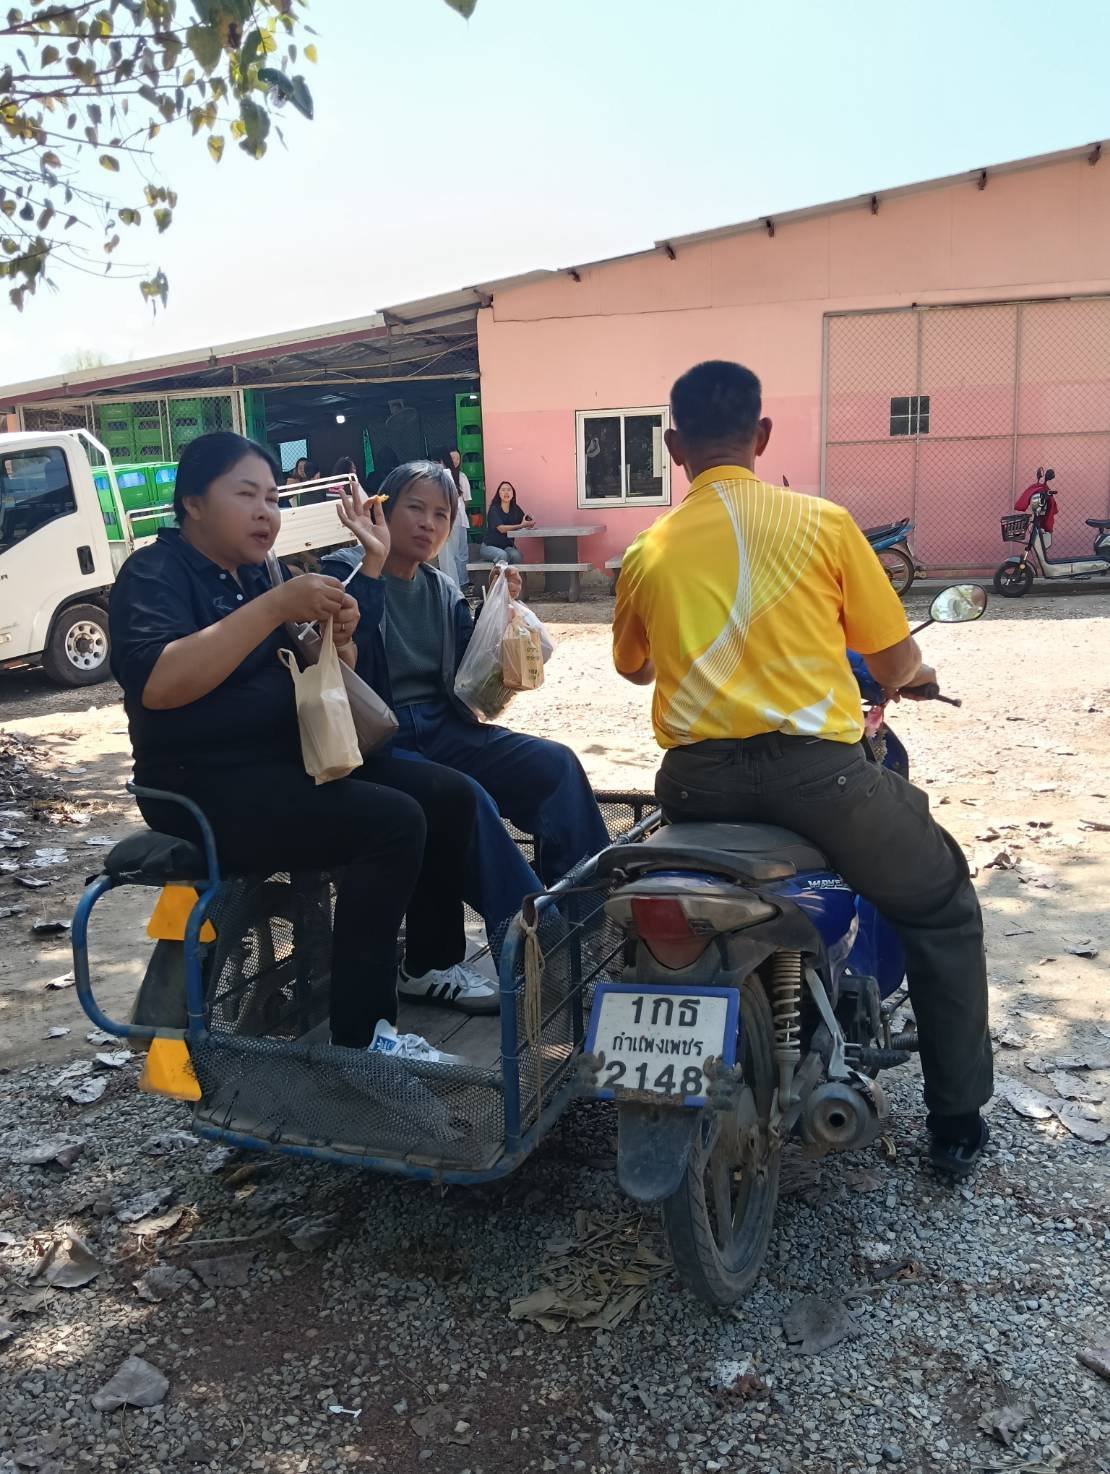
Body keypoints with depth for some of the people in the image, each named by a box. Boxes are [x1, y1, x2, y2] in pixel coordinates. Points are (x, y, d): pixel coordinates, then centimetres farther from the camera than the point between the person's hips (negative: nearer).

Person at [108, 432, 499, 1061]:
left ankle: (432, 962, 15)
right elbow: (156, 684, -29)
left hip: (294, 757, 8)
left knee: (451, 797, -2)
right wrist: (274, 608, -29)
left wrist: (338, 638, -8)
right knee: (392, 823, -27)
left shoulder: (259, 573, 15)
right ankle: (361, 1032, -20)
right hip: (207, 781, -8)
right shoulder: (155, 573, -9)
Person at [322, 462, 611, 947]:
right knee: (468, 799, -32)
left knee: (555, 764, -15)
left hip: (443, 730, 6)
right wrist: (373, 561, -23)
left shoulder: (442, 591, 15)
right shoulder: (347, 573, -2)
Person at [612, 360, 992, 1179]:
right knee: (943, 910, 23)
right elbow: (896, 665, 6)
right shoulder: (822, 521, 1)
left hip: (697, 776, 3)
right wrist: (918, 674, 30)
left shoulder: (647, 553, 9)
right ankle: (957, 1120, 25)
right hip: (812, 766, -3)